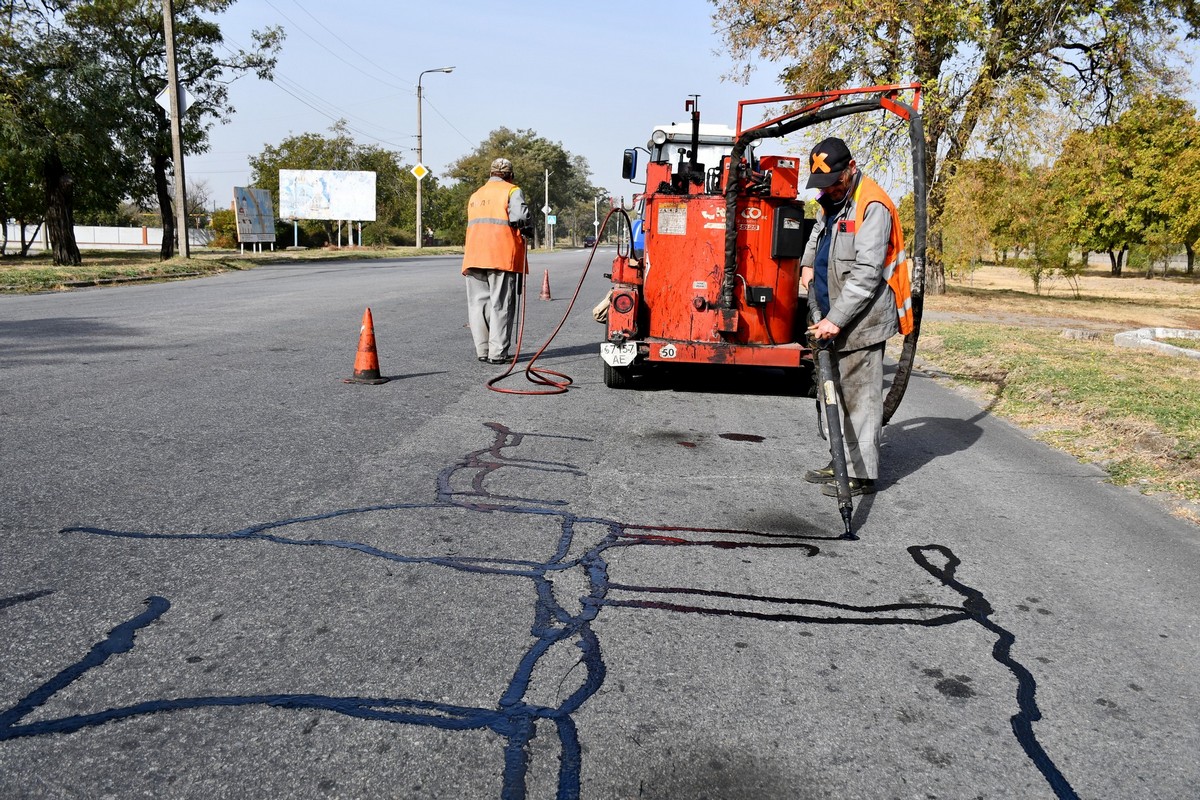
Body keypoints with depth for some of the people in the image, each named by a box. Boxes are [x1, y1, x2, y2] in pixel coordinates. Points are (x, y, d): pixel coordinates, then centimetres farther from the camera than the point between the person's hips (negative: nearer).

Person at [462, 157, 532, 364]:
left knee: (478, 303, 9)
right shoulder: (511, 191, 2)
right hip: (502, 256, -5)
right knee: (500, 304, -3)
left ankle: (482, 351, 10)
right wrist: (528, 229, 5)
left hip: (474, 255, 6)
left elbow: (472, 224, 20)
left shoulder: (475, 195, 24)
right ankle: (497, 352, -6)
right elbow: (520, 217, -13)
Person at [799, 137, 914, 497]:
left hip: (861, 319, -9)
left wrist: (836, 318, -25)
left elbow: (866, 274, -22)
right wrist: (808, 264, 20)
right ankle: (842, 461, 23)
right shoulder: (830, 201, 15)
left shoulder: (873, 206, -16)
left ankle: (861, 473, -1)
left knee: (859, 395, -7)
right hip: (833, 317, 10)